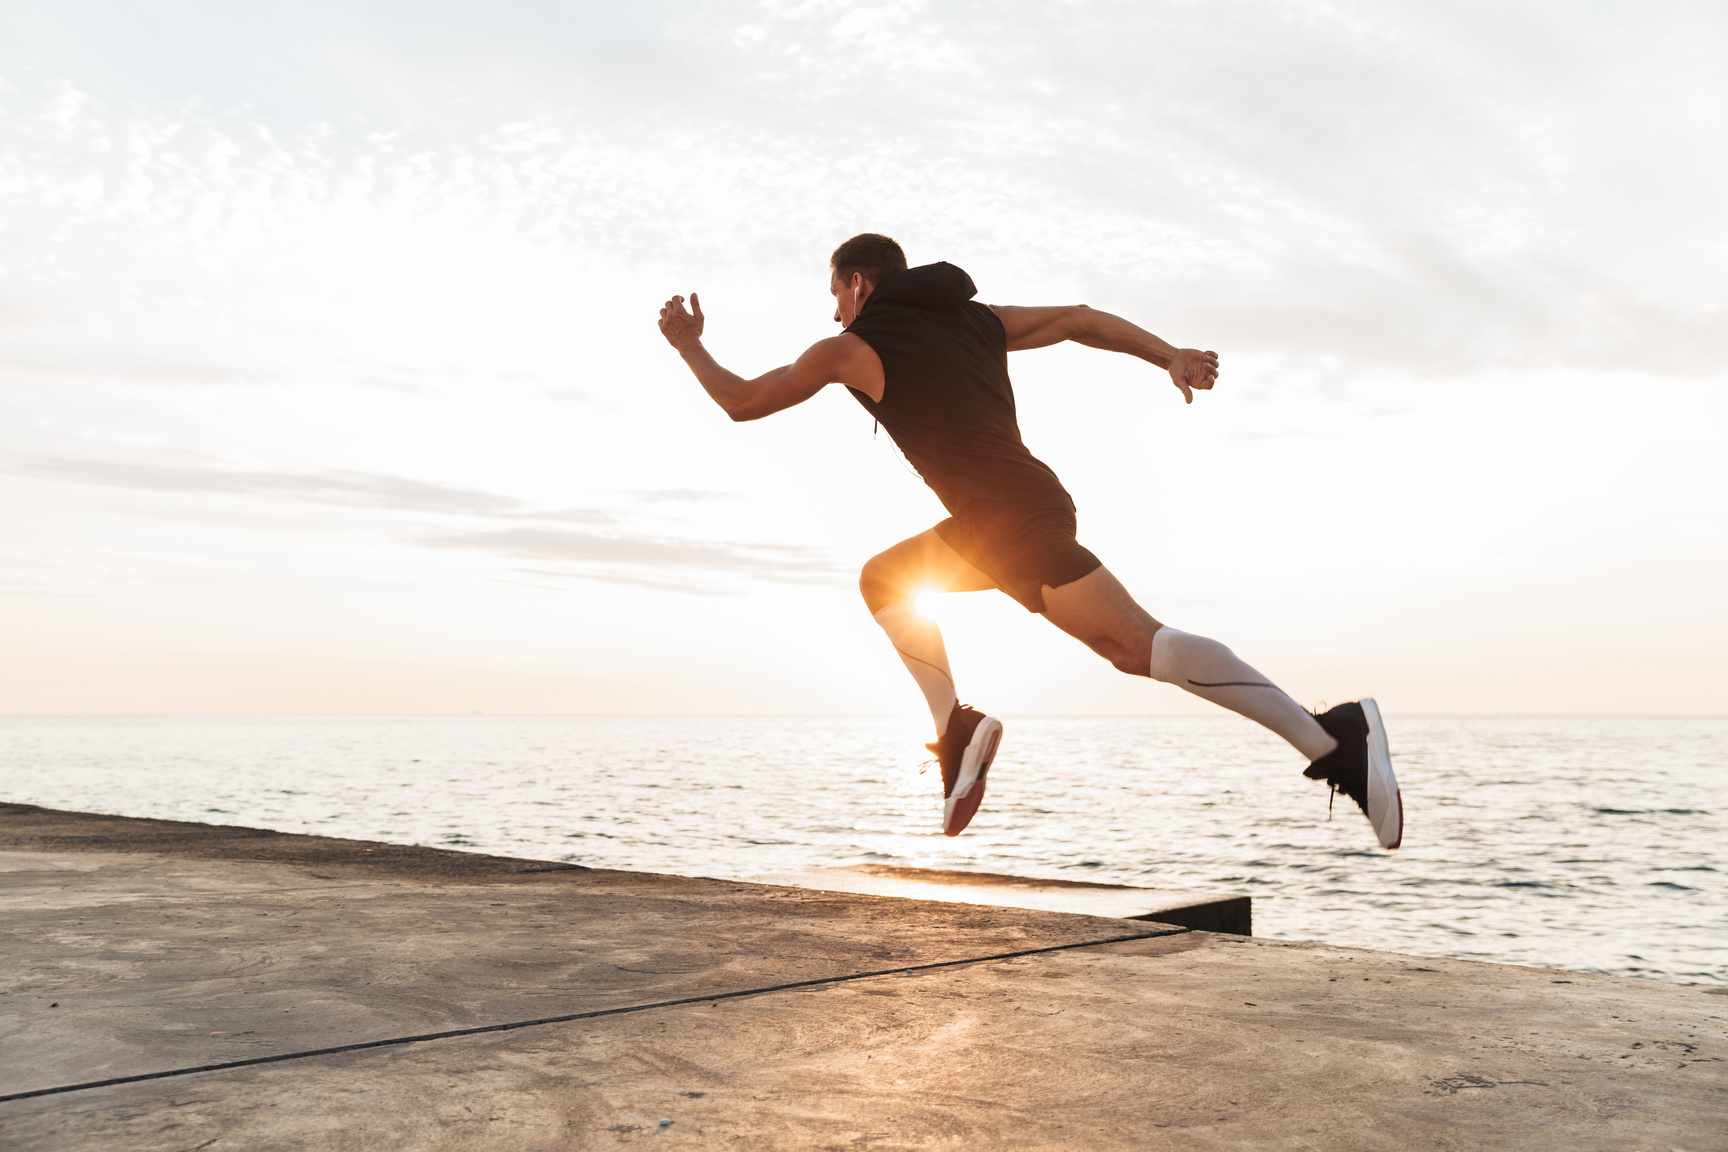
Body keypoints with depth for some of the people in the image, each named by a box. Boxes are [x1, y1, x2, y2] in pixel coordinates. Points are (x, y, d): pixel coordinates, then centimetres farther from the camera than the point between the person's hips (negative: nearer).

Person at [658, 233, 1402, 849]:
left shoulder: (853, 348, 2)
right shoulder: (976, 318, 21)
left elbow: (742, 403, 10)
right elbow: (1080, 319, 17)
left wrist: (688, 345, 25)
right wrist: (1171, 356, 10)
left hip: (1014, 519, -8)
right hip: (995, 520, 8)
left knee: (1136, 644, -10)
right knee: (883, 578, 18)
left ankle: (1329, 737, -16)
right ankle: (957, 730, 8)